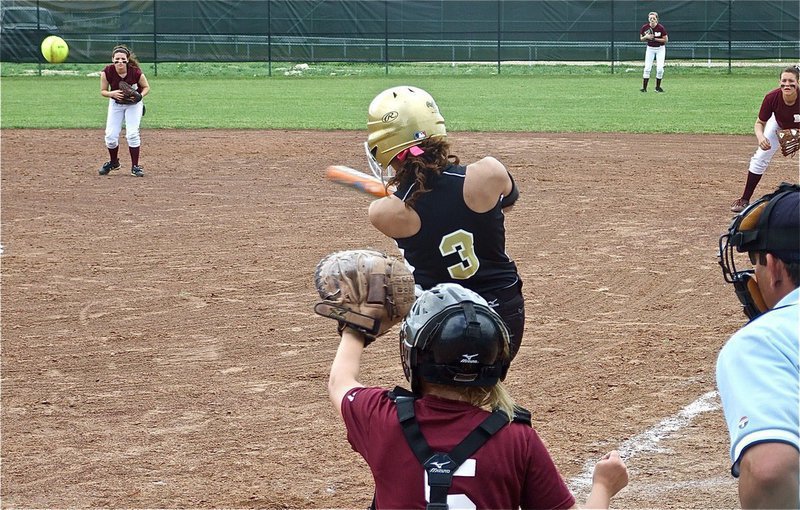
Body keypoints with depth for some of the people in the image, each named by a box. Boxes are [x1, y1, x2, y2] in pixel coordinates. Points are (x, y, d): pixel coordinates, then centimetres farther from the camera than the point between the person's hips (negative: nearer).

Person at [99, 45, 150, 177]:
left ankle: (135, 166, 0)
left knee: (132, 134, -15)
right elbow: (103, 91, -9)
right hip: (115, 103, 2)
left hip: (134, 104, -2)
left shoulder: (135, 72, -26)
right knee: (111, 135, -2)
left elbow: (146, 87, -9)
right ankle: (113, 162, 25)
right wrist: (112, 93, -30)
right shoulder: (107, 72, -22)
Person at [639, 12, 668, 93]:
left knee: (660, 68, -9)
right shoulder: (645, 27, -10)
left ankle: (658, 87, 8)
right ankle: (644, 88, -6)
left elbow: (666, 40, -13)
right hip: (650, 49, 2)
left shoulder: (661, 27, -17)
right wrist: (646, 37, -21)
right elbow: (641, 39, 2)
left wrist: (654, 38, -22)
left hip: (660, 49, -2)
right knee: (647, 68, -9)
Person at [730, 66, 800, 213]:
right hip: (778, 125, 1)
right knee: (760, 157, -4)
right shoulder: (772, 97, -34)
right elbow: (759, 123, -21)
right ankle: (744, 200, 6)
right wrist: (760, 137, -42)